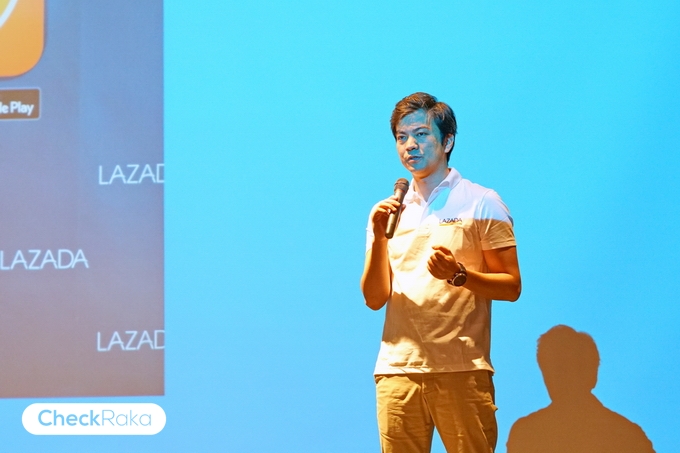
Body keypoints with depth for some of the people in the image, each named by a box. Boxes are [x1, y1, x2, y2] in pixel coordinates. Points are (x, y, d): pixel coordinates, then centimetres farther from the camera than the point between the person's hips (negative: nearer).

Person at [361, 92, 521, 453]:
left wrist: (459, 275, -16)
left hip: (462, 371, -3)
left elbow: (511, 286, 0)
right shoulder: (389, 211, 15)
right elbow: (374, 299, 9)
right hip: (396, 369, 3)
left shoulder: (481, 203, 4)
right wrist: (379, 237, -5)